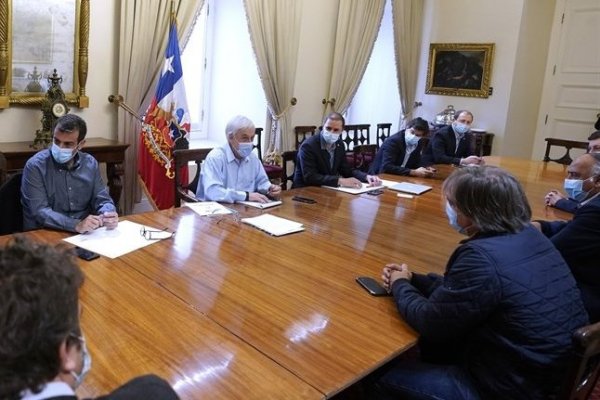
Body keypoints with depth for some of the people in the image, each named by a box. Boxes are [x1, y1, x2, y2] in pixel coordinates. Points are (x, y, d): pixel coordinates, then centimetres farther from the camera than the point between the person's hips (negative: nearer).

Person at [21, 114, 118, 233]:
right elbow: (40, 211, -18)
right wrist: (77, 225, -31)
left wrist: (109, 215, -16)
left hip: (84, 234, 3)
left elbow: (101, 199, 7)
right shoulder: (35, 166, -10)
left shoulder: (90, 163, 3)